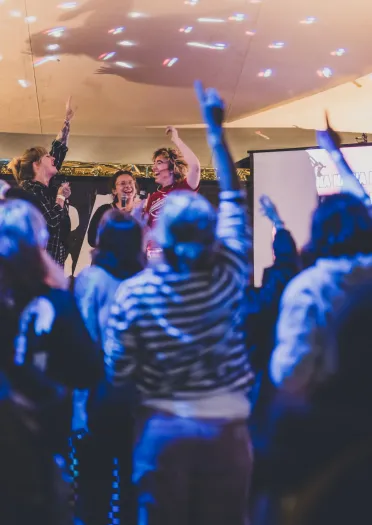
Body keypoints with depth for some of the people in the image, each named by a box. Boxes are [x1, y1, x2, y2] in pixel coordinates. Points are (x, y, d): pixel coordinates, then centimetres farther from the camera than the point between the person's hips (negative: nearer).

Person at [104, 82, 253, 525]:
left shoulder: (133, 294, -12)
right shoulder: (229, 276, -10)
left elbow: (118, 374, -9)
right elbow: (233, 198, 2)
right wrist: (215, 128, 9)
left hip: (162, 429, -1)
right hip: (227, 426, 1)